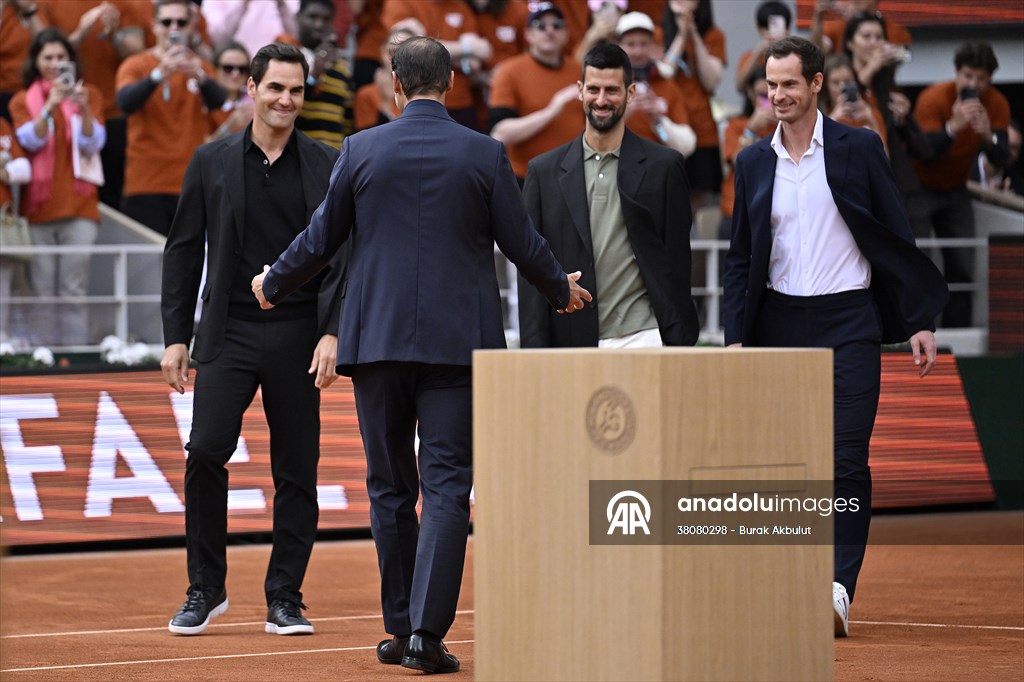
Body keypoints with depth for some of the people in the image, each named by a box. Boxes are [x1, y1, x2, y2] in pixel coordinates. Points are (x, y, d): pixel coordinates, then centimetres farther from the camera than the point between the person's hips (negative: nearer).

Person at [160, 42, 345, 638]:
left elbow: (344, 254, 2)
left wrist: (332, 333, -9)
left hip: (298, 337, 0)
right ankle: (205, 589, 2)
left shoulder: (328, 166, 4)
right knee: (206, 452, -12)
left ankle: (285, 599, 11)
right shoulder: (212, 162, 7)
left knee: (297, 471, 2)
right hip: (229, 333, 0)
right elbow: (184, 252, 9)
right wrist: (176, 337, 4)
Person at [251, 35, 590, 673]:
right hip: (457, 341, -1)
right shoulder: (484, 154, -2)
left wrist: (273, 286, 26)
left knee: (390, 488, 11)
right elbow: (522, 243, 4)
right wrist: (562, 290, 25)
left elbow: (321, 239, 7)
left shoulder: (362, 150, 0)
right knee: (447, 487, -2)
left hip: (377, 338, 1)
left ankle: (402, 628, 15)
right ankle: (426, 632, -12)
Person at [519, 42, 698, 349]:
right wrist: (535, 349, 1)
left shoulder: (664, 166, 6)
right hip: (571, 343, 1)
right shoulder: (544, 171, 9)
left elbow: (677, 263, 7)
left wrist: (679, 345, 1)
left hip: (641, 337, -1)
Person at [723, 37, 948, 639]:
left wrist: (921, 320, -4)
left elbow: (898, 239, 2)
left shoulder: (858, 149, 0)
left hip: (848, 323, -3)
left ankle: (838, 589, -16)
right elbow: (742, 259, 13)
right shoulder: (754, 162, 9)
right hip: (779, 325, 3)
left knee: (846, 462, -12)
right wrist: (736, 336, 4)